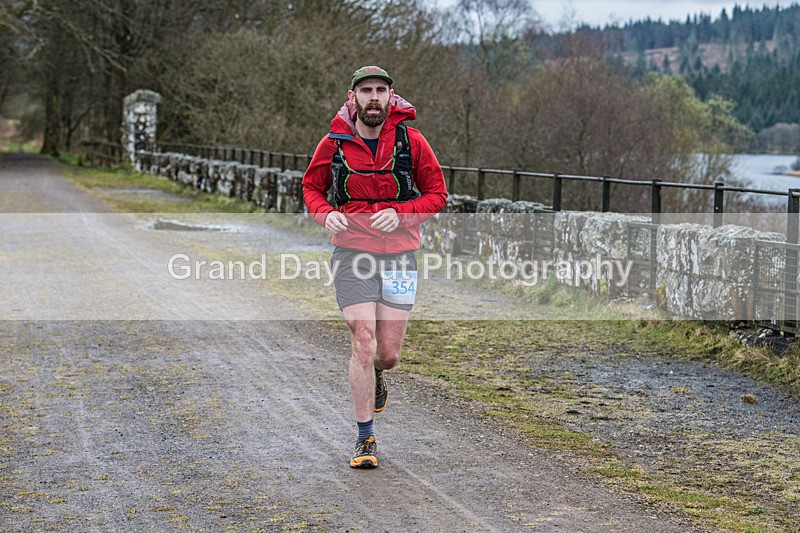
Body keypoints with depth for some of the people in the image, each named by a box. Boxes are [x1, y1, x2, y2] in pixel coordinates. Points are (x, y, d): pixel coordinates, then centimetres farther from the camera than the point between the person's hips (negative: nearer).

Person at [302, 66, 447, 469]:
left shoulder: (410, 140, -3)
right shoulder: (334, 143, -1)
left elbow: (436, 193, 4)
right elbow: (311, 187, 15)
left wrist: (400, 214, -13)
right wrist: (325, 214, -7)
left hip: (399, 254, 1)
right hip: (351, 253, -1)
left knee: (388, 354, 4)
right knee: (363, 344, -9)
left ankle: (375, 375, 44)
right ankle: (365, 439, 3)